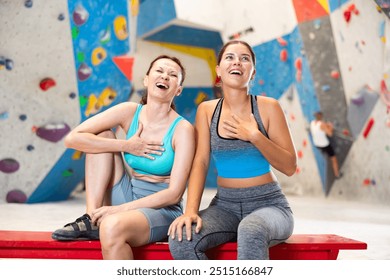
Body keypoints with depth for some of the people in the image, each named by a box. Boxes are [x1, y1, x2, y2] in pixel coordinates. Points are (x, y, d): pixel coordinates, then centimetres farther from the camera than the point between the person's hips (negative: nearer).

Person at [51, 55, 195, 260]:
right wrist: (126, 146, -15)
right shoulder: (130, 112, -2)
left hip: (161, 208, -5)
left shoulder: (182, 129, -13)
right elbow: (72, 138, -9)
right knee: (101, 136, -7)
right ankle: (91, 220, -12)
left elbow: (174, 193, -16)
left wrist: (120, 209, -19)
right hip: (128, 195, 6)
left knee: (112, 226, -37)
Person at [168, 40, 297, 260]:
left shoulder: (268, 107, -3)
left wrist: (254, 136, -17)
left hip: (268, 203, -2)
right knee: (181, 239, -26)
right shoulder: (207, 110, 5)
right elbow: (200, 163, -4)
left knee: (251, 232, -37)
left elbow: (290, 167, -4)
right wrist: (191, 210, -18)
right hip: (225, 204, 3)